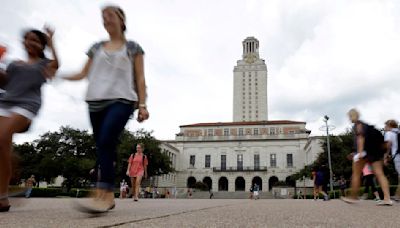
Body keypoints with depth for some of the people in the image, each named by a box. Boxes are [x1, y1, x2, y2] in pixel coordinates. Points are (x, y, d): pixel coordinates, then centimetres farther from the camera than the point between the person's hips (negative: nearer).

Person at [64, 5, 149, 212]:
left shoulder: (133, 48, 11)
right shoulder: (96, 48, 21)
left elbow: (140, 78, 5)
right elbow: (84, 73, 22)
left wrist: (143, 105, -5)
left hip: (121, 100, -4)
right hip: (96, 102, 5)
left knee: (106, 142, -24)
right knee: (103, 147, 0)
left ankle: (103, 194, -29)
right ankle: (108, 197, 4)